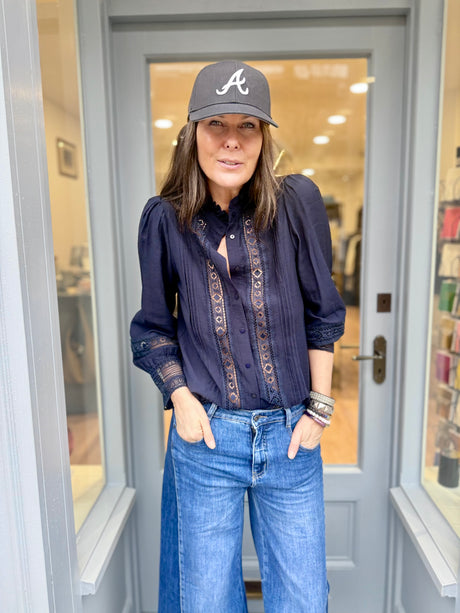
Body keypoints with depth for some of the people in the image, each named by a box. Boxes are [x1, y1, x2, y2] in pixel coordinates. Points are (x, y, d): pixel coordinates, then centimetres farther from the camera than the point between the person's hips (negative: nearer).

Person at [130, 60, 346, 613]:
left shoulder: (297, 203, -8)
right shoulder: (164, 219, -5)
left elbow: (322, 312, 0)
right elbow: (153, 326, 6)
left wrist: (320, 407, 0)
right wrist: (180, 396, -6)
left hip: (291, 435, 1)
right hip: (207, 435, 0)